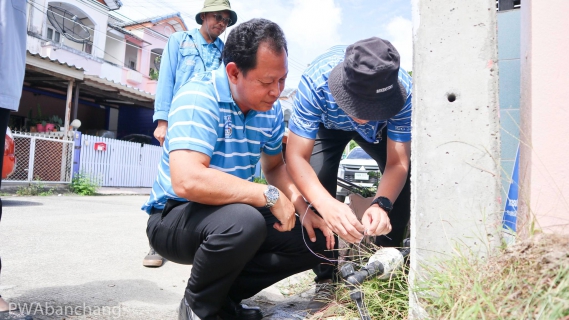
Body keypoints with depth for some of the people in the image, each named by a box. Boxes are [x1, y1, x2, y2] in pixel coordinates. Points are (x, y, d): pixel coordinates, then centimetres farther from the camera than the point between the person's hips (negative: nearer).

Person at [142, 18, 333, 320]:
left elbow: (275, 166, 11)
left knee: (314, 240, -1)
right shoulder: (199, 98, -24)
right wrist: (270, 195, -30)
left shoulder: (271, 109, -2)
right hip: (175, 216, -7)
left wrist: (304, 210, -5)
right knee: (243, 221, -37)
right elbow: (186, 180, -37)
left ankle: (226, 295, 10)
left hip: (236, 212, 7)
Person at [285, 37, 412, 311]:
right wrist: (326, 204, -60)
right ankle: (325, 279, -8)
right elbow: (296, 157, -43)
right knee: (317, 180, -26)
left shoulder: (404, 91, -37)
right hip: (326, 124, -1)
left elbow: (397, 163, -35)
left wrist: (381, 204, -55)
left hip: (382, 128, 2)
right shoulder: (316, 83, -42)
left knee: (406, 178, -18)